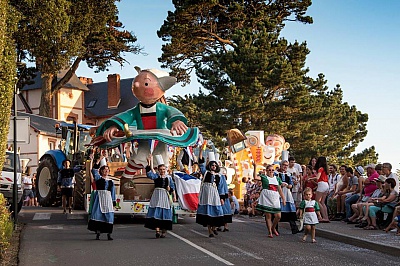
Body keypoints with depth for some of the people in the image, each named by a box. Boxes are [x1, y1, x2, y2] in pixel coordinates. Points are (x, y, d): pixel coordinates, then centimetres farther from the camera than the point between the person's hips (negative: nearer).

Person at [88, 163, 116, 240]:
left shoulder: (111, 182, 14)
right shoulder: (98, 178, 8)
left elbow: (113, 193, 13)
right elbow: (94, 170, -8)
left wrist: (114, 202, 7)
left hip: (108, 199, 2)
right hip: (99, 198, -2)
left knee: (109, 216, -2)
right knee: (98, 214, -7)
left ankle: (109, 234, 1)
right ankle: (98, 233, -1)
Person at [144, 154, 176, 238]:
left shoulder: (169, 178, 9)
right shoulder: (156, 176, 2)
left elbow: (172, 187, 14)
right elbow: (149, 174, -17)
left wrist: (174, 196, 7)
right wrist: (149, 164, -26)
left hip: (165, 196, 2)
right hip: (157, 196, -1)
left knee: (165, 213, 3)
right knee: (156, 212, -9)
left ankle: (164, 231, 13)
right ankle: (157, 231, -10)